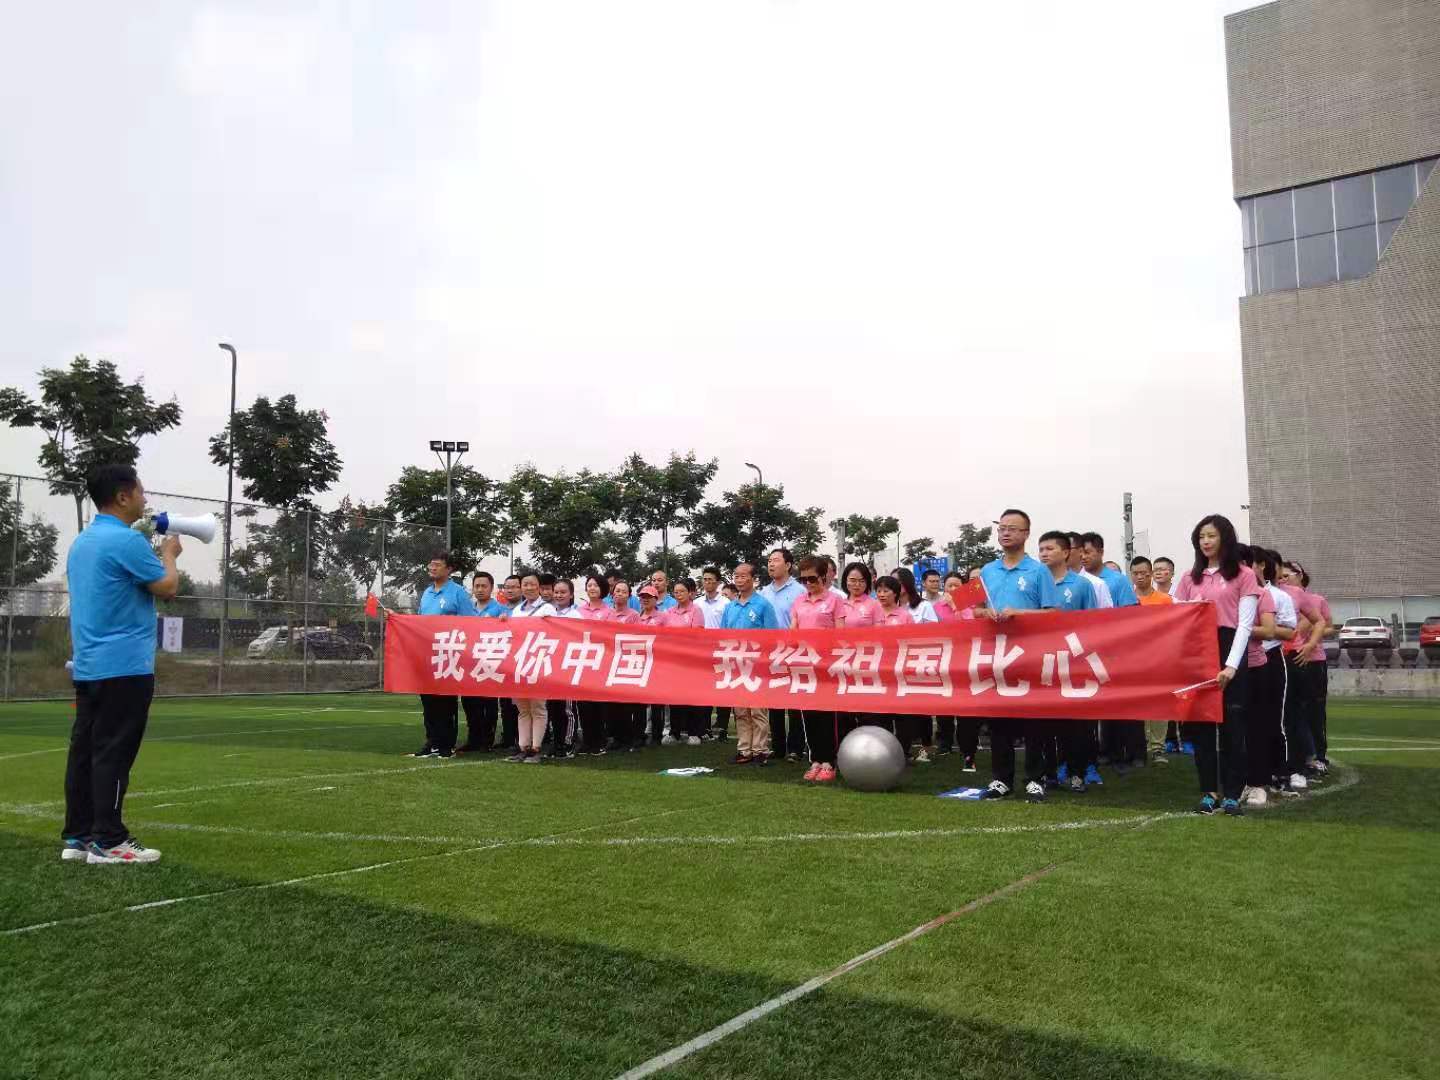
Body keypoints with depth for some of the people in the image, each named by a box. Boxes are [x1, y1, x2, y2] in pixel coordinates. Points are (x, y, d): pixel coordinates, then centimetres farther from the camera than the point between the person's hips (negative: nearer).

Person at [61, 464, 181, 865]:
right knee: (113, 754, -6)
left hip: (88, 666, 9)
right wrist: (169, 554, 7)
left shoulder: (81, 542, 15)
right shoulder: (126, 540, -15)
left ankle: (76, 837, 14)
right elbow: (168, 589, -9)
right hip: (123, 667, -9)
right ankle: (108, 841, -2)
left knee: (84, 751, 10)